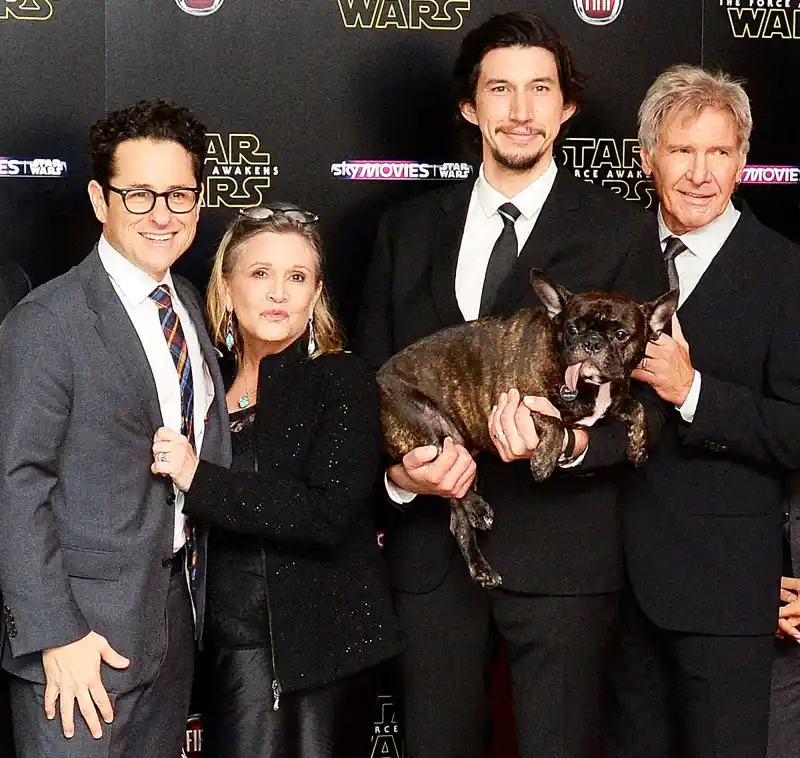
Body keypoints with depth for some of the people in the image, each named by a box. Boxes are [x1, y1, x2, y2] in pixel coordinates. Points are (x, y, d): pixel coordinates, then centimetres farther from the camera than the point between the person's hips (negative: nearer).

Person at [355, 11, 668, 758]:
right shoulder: (408, 228, 10)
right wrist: (396, 471, -8)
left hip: (558, 549, -3)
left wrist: (574, 444, -22)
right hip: (430, 547, 3)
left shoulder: (620, 234, 0)